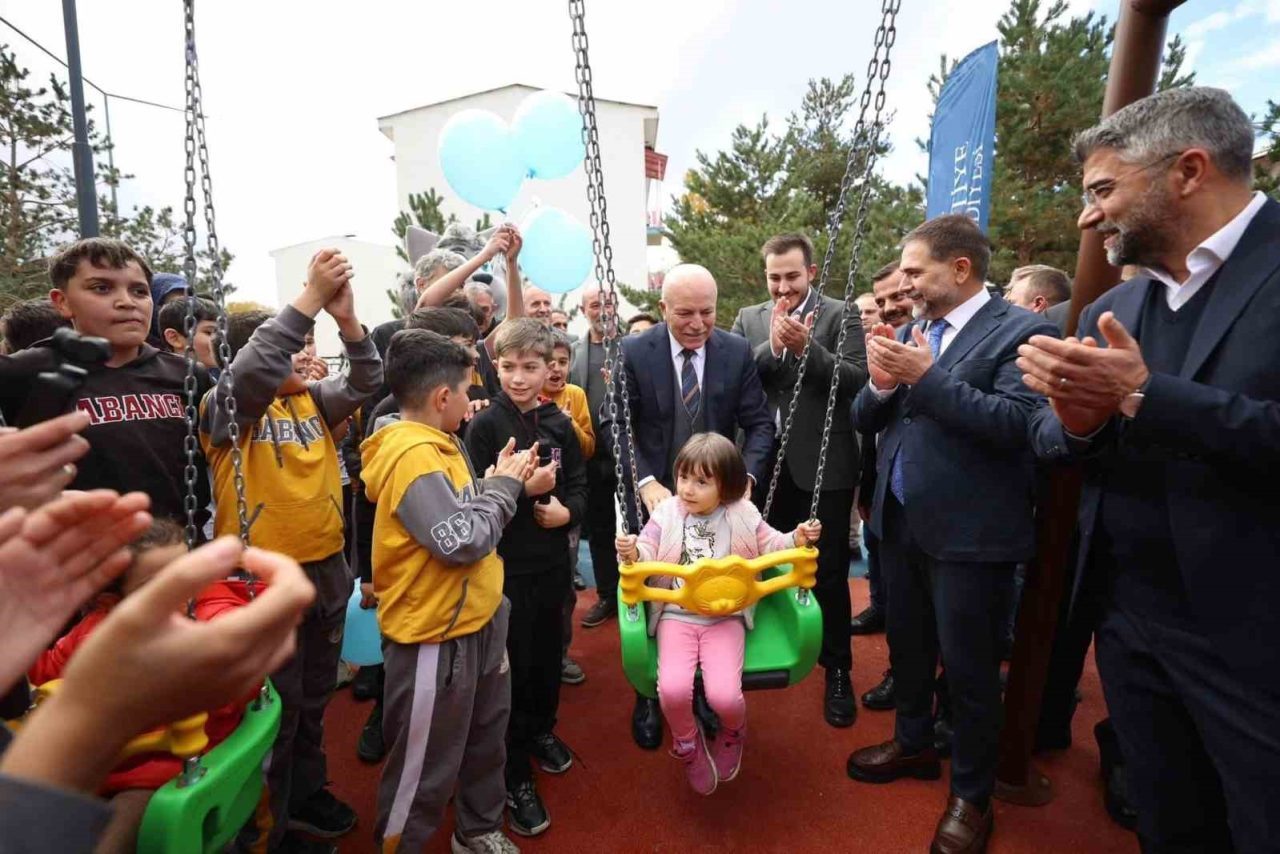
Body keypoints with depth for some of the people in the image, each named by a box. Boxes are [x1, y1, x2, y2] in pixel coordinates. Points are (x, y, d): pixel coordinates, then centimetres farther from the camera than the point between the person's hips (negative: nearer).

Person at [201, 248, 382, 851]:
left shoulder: (312, 401, 5)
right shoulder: (226, 407, -10)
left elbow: (366, 383, -8)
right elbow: (254, 370, -31)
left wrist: (346, 319, -23)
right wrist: (311, 297, -33)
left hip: (326, 568, 6)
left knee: (314, 696, 21)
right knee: (276, 704, 8)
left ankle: (305, 794, 42)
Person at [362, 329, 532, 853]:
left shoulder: (436, 445, 7)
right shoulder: (412, 455, -23)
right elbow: (461, 540, -28)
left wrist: (500, 483, 0)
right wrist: (503, 485, -15)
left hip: (476, 621, 10)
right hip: (434, 634, -10)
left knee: (486, 738, 25)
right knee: (425, 769, 10)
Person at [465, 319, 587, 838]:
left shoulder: (558, 424, 2)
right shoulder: (484, 426, -10)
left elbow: (578, 487, 6)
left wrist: (566, 511, -14)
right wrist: (523, 488, -24)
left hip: (553, 561, 4)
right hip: (505, 565, -4)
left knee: (548, 655, 19)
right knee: (511, 667, 7)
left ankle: (541, 730, 46)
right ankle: (514, 775, 25)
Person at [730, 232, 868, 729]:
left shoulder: (840, 317, -3)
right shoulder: (748, 319, 6)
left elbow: (857, 380, -14)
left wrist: (807, 346, -24)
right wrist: (772, 346, -19)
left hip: (822, 466, -3)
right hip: (764, 464, 4)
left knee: (828, 573, 7)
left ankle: (837, 670, 26)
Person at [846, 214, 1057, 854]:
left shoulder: (1021, 332, -11)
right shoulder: (910, 332, 8)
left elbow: (1014, 424, -23)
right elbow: (864, 420, 6)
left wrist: (926, 376, -24)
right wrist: (880, 384, -14)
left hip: (969, 533, -6)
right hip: (900, 521, 7)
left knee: (968, 667, 9)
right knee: (907, 646, 22)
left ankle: (972, 794, 32)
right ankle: (913, 743, 46)